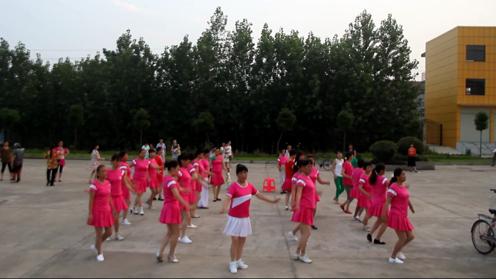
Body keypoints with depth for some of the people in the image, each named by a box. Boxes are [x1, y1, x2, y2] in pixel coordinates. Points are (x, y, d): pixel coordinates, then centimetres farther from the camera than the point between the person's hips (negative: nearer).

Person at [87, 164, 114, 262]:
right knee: (99, 233, 2)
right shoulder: (94, 184, -15)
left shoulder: (108, 183, 5)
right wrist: (90, 214, -17)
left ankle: (96, 245, 36)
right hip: (97, 211, -7)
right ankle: (99, 253, 22)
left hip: (106, 210, 7)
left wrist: (112, 210, 11)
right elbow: (91, 200, -15)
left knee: (109, 232, 11)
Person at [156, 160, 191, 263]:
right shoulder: (171, 180, -20)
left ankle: (160, 253, 11)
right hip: (172, 207, -9)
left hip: (167, 207, 9)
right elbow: (176, 195, -31)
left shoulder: (166, 178, 10)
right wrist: (185, 204, -36)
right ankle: (171, 256, 14)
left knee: (170, 232, 17)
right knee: (175, 233, 4)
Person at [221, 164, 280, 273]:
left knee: (242, 240, 14)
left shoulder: (250, 186, 2)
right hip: (235, 217, -6)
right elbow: (228, 198, -28)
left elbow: (259, 195, 13)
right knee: (235, 240, -3)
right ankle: (232, 263, 11)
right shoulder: (233, 186, -17)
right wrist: (224, 208, -47)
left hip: (245, 217, 6)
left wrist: (272, 201, 15)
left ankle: (238, 261, 28)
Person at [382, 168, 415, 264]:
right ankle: (392, 258, 13)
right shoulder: (393, 187, -16)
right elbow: (387, 202, -22)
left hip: (403, 217, 9)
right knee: (403, 238, -2)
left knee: (410, 237, 13)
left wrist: (411, 207, 38)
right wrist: (385, 215, -28)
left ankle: (398, 250, 32)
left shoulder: (404, 185, 11)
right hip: (396, 216, -9)